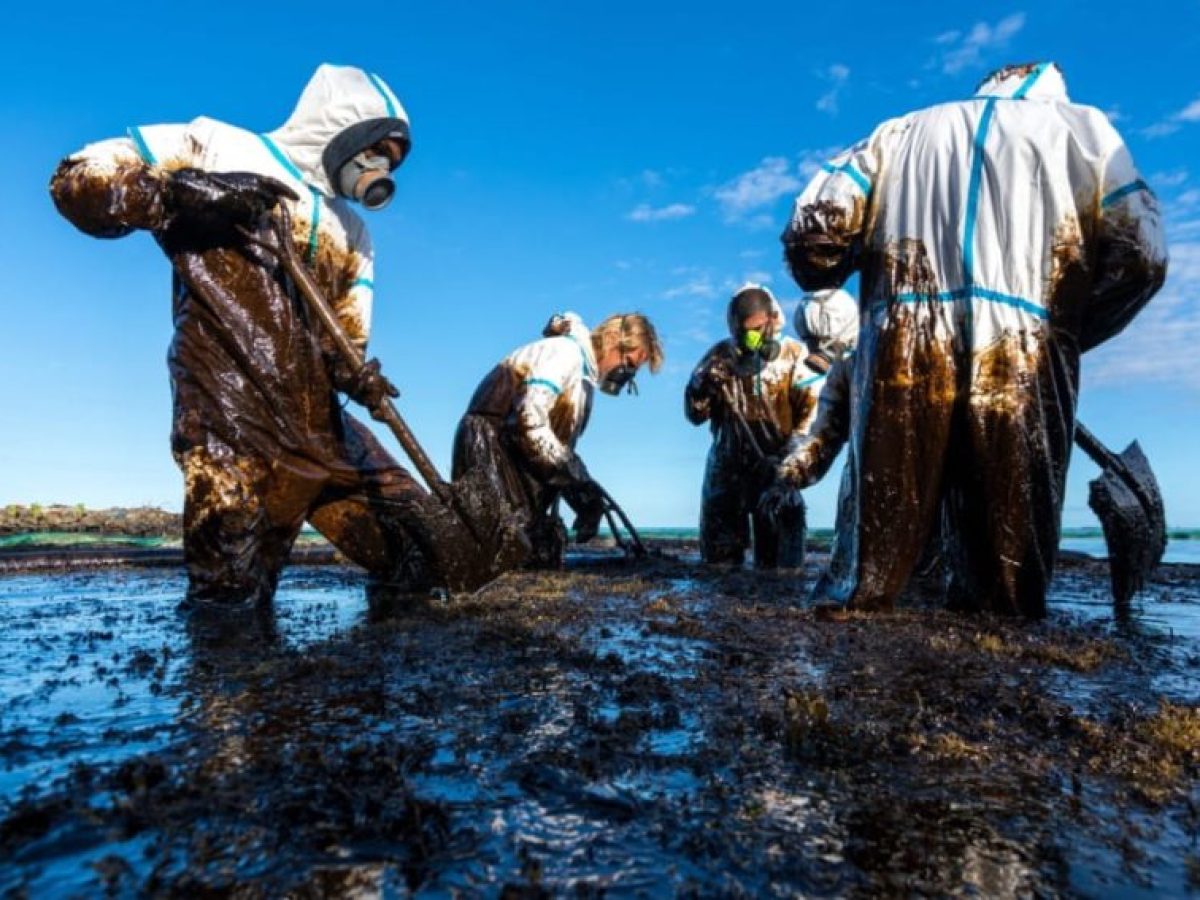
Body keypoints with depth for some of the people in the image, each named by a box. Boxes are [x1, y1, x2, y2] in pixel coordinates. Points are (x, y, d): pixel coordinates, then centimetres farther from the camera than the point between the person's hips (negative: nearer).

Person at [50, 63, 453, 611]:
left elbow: (346, 341, 15)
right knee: (229, 607, -6)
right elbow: (77, 180, 0)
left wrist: (357, 375, -8)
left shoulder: (352, 234, 22)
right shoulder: (219, 148, 6)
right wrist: (189, 192, -16)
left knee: (431, 554, 4)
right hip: (232, 428, -5)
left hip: (324, 432, 6)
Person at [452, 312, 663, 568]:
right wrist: (577, 480, -20)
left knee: (545, 551, 4)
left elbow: (561, 442, 16)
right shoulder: (565, 352, -11)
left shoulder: (586, 373, 19)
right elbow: (529, 420, -24)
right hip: (491, 442, -10)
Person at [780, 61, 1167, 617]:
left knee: (885, 505, 7)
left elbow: (812, 229, 9)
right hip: (1025, 360, 0)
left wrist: (831, 283, 28)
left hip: (902, 352, 1)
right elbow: (1138, 256, 9)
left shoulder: (900, 131, 26)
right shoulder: (1083, 128, 23)